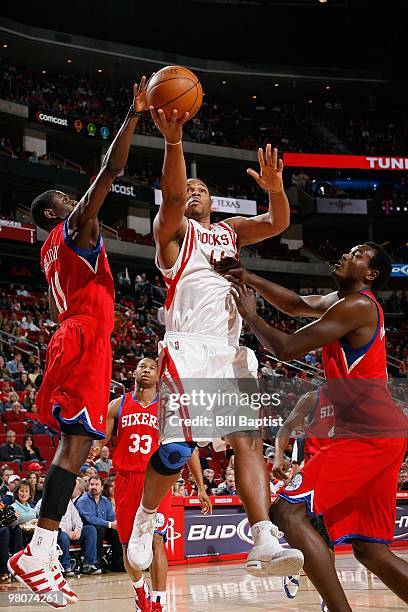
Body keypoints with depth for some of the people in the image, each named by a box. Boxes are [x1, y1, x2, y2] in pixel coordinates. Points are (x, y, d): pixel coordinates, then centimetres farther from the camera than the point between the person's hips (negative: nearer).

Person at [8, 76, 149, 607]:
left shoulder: (54, 249, 25)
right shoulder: (74, 228, -1)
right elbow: (111, 170, -9)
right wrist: (134, 116, -7)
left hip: (72, 338, 10)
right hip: (85, 338, -10)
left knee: (75, 443, 6)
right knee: (76, 443, -16)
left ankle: (44, 555, 5)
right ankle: (37, 555, -21)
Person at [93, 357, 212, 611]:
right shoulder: (118, 405, 8)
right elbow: (99, 441, 9)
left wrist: (201, 487, 3)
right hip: (126, 480, 2)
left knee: (156, 540, -16)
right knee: (128, 545, 10)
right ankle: (140, 589, 37)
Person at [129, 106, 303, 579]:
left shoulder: (231, 230, 24)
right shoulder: (173, 228, 8)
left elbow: (279, 223, 9)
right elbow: (170, 193, -15)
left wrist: (275, 188, -14)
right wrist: (173, 141, -33)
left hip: (231, 349, 6)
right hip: (188, 347, -5)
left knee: (249, 439, -8)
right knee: (178, 446, -15)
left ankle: (265, 544, -15)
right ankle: (145, 520, 9)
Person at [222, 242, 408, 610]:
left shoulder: (356, 306, -9)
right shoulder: (342, 301, 19)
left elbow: (286, 349, -11)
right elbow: (297, 305, 29)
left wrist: (249, 314, 5)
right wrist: (251, 280, 16)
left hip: (370, 435, -10)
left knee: (288, 510, -15)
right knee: (371, 551, 11)